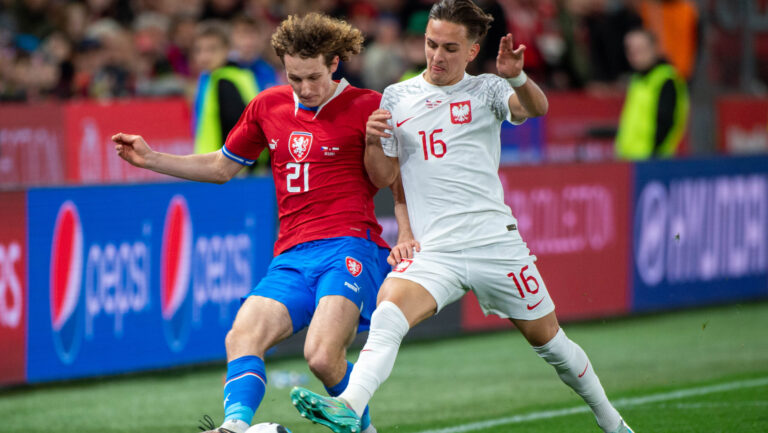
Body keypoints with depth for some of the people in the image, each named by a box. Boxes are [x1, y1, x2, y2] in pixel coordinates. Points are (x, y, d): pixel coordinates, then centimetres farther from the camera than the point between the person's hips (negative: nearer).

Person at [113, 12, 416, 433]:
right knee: (241, 337, -21)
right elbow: (221, 166, 28)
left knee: (323, 357, -25)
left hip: (350, 247, -5)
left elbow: (402, 181, 8)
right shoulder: (268, 106, 15)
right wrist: (150, 158, 22)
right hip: (292, 256, 5)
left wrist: (407, 238, -7)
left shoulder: (367, 107, 0)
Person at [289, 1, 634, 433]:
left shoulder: (487, 90, 4)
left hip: (496, 243, -1)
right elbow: (383, 176, 12)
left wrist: (517, 77, -37)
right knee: (388, 313, -27)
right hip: (433, 250, 1)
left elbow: (536, 109, -16)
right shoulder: (396, 97, 11)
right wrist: (373, 142, -9)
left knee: (549, 340, 9)